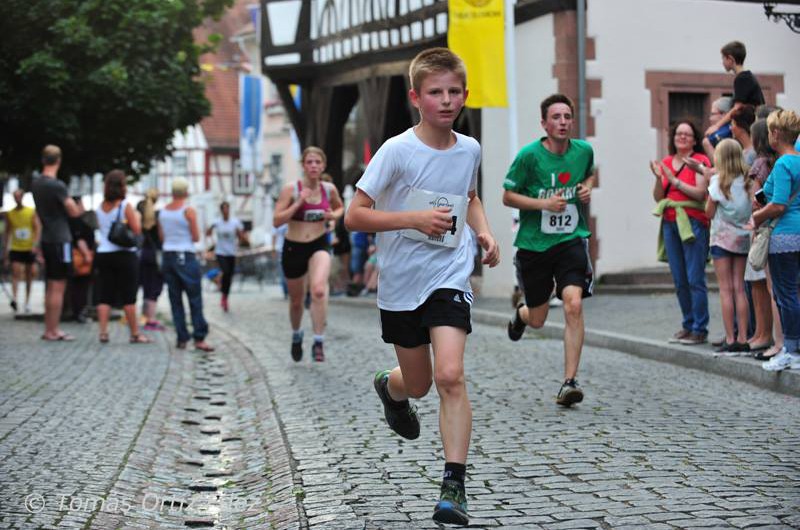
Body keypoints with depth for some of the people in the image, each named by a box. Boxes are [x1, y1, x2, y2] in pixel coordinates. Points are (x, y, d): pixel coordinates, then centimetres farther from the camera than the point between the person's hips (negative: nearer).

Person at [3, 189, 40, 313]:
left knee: (29, 275, 6)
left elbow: (38, 228, -5)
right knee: (15, 272, -15)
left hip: (29, 249, 0)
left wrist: (35, 244, -18)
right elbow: (8, 232, 10)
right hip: (15, 248, 0)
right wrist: (6, 250, 8)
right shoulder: (10, 214, 5)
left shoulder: (31, 212, -1)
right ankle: (14, 298, -26)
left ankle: (27, 302, 17)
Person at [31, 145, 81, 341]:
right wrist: (77, 206, 8)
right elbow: (74, 212, -14)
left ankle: (49, 330, 16)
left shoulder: (36, 184, 9)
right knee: (58, 287, -5)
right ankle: (53, 331, -4)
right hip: (60, 239, -8)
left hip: (47, 239, 8)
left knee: (51, 286, 13)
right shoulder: (57, 186, -16)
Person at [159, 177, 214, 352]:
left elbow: (161, 237, 11)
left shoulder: (163, 211, 6)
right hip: (186, 258, -5)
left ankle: (182, 338, 7)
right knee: (195, 300, -3)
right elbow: (196, 237, -8)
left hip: (168, 257, 5)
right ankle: (199, 338, -8)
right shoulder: (189, 211, -10)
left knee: (175, 300, 8)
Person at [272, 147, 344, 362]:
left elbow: (340, 207, 20)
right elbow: (276, 221, -14)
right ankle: (296, 335, 45)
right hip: (294, 247, 0)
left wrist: (334, 215, -3)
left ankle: (319, 342, -24)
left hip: (319, 245, 0)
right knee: (296, 300, 14)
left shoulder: (329, 189, -1)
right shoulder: (291, 189, -10)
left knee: (319, 290, -29)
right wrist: (299, 203, -23)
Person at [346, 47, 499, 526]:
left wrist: (484, 232, 5)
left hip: (449, 276, 1)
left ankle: (455, 486, -12)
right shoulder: (397, 151, -13)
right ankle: (390, 388, 53)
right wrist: (414, 219, -23)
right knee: (418, 383, 14)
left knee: (450, 375, -17)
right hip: (401, 281, -1)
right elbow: (355, 216, -13)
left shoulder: (469, 149, 1)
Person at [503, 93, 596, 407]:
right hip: (534, 243, -1)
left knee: (573, 304, -21)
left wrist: (587, 188, 1)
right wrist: (543, 203, -19)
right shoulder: (529, 155, -11)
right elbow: (507, 196, -5)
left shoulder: (584, 150, 0)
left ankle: (569, 383, -15)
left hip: (571, 240, 1)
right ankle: (521, 314, 51)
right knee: (537, 320, 10)